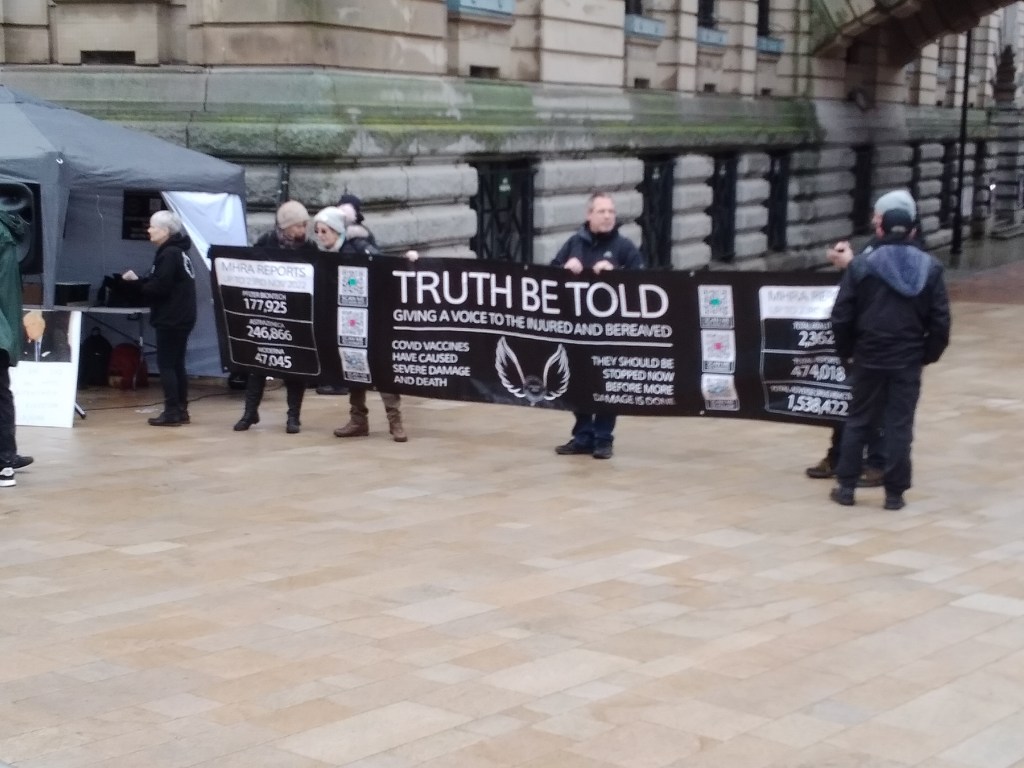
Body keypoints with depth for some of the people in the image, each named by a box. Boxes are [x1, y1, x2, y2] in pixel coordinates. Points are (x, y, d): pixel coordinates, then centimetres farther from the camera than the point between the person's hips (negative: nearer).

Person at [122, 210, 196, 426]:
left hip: (170, 319, -10)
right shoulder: (177, 252, 17)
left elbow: (160, 287, -22)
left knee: (165, 364, -7)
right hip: (181, 317, 10)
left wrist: (136, 283, -6)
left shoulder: (169, 254, -14)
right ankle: (181, 411, 14)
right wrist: (139, 281, 4)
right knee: (177, 364, 12)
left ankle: (171, 412, -8)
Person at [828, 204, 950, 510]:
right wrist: (929, 354, 11)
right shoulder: (930, 267, 2)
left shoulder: (861, 265, -3)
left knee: (858, 421, 11)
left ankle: (846, 486, 14)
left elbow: (841, 316, -5)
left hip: (869, 357, 0)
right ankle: (894, 493, 7)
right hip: (909, 360, 0)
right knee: (900, 425, 5)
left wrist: (847, 350, 10)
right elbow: (940, 320, -1)